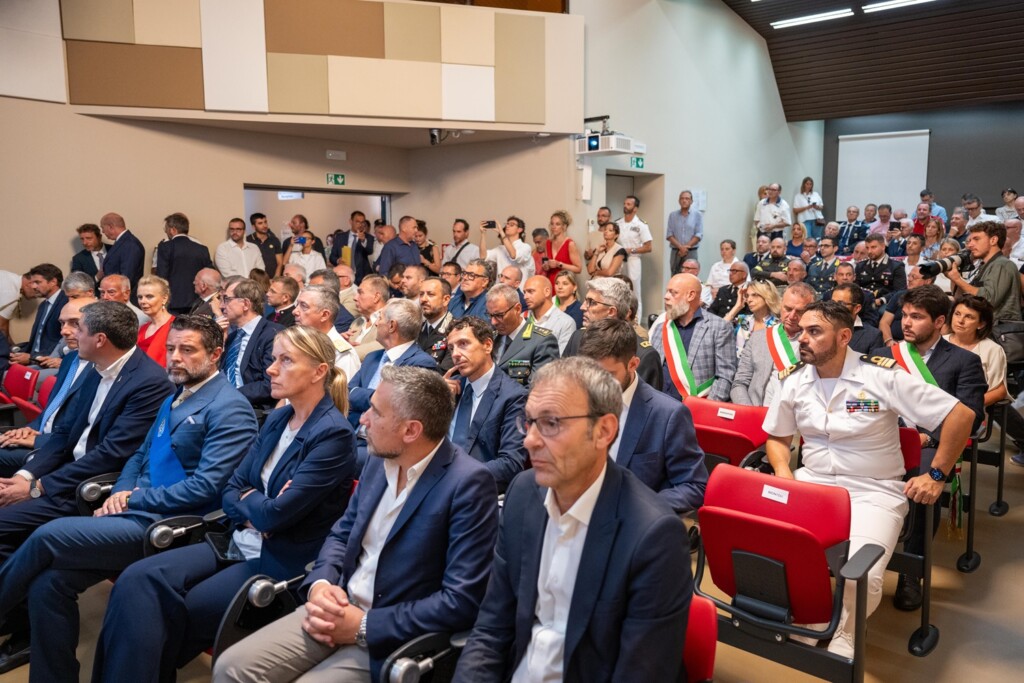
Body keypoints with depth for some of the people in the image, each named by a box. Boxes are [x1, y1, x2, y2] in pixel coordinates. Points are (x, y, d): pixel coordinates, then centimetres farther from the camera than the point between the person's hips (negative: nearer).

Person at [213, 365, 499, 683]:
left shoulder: (469, 483, -19)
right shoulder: (380, 460, 4)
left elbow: (462, 600, -22)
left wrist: (364, 627, -19)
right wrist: (320, 584, -6)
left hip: (391, 638, -6)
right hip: (340, 610, 7)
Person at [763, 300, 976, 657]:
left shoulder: (882, 376, -12)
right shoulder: (792, 380, 1)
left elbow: (961, 415, -8)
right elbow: (777, 437, 15)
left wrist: (936, 475, -7)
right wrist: (783, 473, -5)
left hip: (872, 491, -3)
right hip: (812, 482, 4)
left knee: (863, 577, -28)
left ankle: (844, 631, 8)